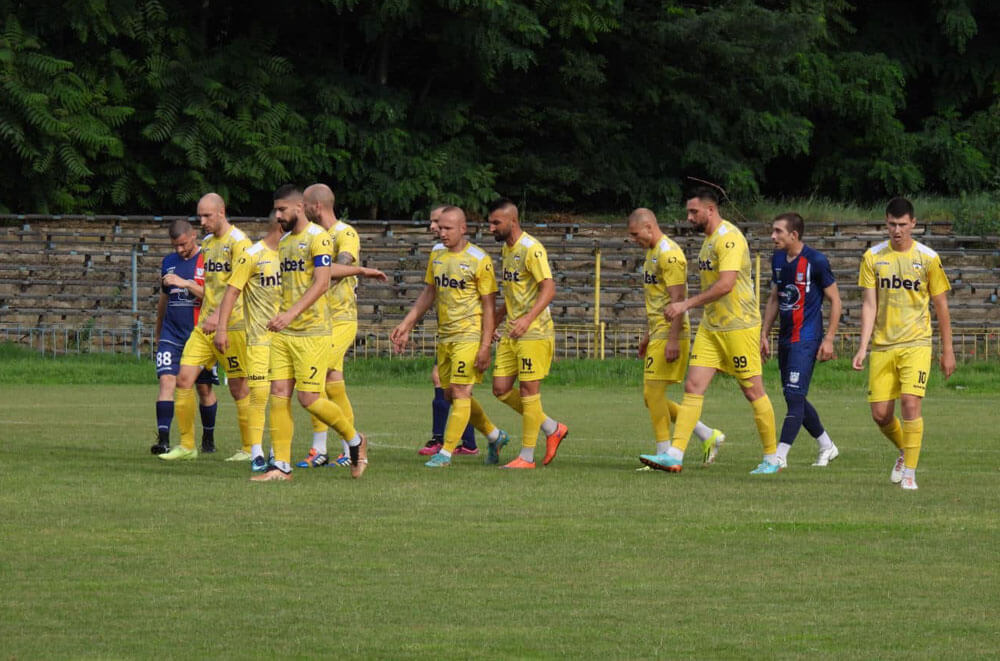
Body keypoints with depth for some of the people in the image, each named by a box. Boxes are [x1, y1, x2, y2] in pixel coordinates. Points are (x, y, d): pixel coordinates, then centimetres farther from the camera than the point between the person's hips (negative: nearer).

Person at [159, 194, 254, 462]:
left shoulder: (238, 242, -10)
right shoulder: (207, 243, 15)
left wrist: (219, 315, -31)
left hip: (231, 325, -8)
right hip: (205, 324, 8)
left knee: (239, 387, -1)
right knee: (184, 378, -2)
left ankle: (250, 448, 10)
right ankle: (187, 445, 4)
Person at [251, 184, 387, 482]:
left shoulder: (317, 238, -9)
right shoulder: (284, 241, 17)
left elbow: (321, 282, -17)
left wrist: (292, 313, -27)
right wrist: (359, 271, 34)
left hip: (312, 332, -7)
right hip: (283, 333, 7)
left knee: (309, 398, -8)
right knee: (279, 394, -2)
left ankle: (355, 441, 15)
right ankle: (281, 466, 0)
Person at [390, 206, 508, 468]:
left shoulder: (479, 260, -11)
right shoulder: (436, 254, 9)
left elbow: (488, 306, -10)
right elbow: (429, 293, 19)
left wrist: (485, 346, -16)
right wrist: (406, 325, 13)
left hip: (469, 336, -8)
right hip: (445, 336, 8)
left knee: (460, 392, -9)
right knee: (451, 394, 11)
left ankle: (446, 452, -6)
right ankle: (495, 435, 28)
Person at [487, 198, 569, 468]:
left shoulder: (531, 249, -15)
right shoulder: (506, 249, 14)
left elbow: (548, 289, -21)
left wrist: (528, 318, -32)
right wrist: (496, 319, 23)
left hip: (534, 332, -9)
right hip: (511, 333, 9)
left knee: (528, 390, -4)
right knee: (501, 388, 5)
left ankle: (527, 456, 4)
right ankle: (552, 429, 20)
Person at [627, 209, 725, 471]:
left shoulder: (669, 254, -14)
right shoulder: (652, 253, 18)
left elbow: (677, 299, -20)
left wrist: (672, 339, -24)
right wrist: (647, 335, 27)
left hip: (669, 334, -10)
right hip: (658, 332, 10)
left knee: (654, 392, -9)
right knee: (652, 397, 8)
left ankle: (664, 454, -5)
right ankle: (708, 436, 13)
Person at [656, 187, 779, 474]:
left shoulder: (729, 238, -17)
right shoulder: (709, 239, 13)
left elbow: (726, 284, -27)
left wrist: (687, 304, -25)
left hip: (739, 326, -9)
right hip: (710, 326, 9)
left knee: (753, 391, 0)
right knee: (693, 387, -1)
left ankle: (772, 458, 11)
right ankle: (674, 455, -6)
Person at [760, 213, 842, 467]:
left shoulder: (816, 261, -12)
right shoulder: (778, 259, 10)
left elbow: (835, 300, -7)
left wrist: (829, 339, -11)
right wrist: (764, 335, 16)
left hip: (806, 339, -8)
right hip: (785, 338, 8)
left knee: (794, 396, -13)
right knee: (794, 398, 11)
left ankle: (780, 455, -15)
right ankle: (827, 446, 26)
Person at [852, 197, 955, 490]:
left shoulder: (928, 258, -2)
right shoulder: (873, 257, 3)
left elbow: (941, 307, 5)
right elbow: (869, 305, 2)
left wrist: (947, 351, 6)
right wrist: (862, 348, -6)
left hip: (916, 344, -3)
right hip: (882, 345, 3)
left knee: (910, 403, -18)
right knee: (880, 413, 1)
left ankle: (909, 472, -9)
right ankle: (904, 451, 32)